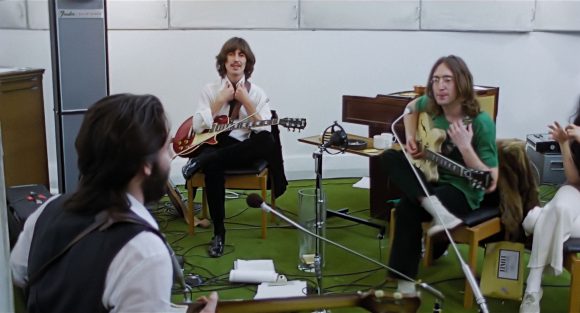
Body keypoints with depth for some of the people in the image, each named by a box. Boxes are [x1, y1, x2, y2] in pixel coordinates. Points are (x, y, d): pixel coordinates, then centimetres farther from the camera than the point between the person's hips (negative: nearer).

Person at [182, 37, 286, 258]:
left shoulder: (257, 93, 7)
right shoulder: (210, 90, 7)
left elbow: (264, 130, -6)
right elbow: (198, 127, -4)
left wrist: (246, 101, -10)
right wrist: (221, 100, -8)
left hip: (245, 150, 1)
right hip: (216, 145, -1)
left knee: (268, 141, -33)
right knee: (213, 167, -37)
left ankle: (201, 162, -25)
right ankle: (219, 232, -22)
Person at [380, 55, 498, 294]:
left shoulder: (481, 122, -21)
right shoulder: (431, 106, -5)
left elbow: (491, 182, -21)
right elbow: (411, 107, 22)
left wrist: (465, 147, -34)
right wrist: (410, 138, 5)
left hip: (463, 191, -7)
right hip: (431, 180, 7)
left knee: (407, 207, -32)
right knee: (389, 158, -18)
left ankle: (406, 284, -23)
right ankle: (438, 211, -34)